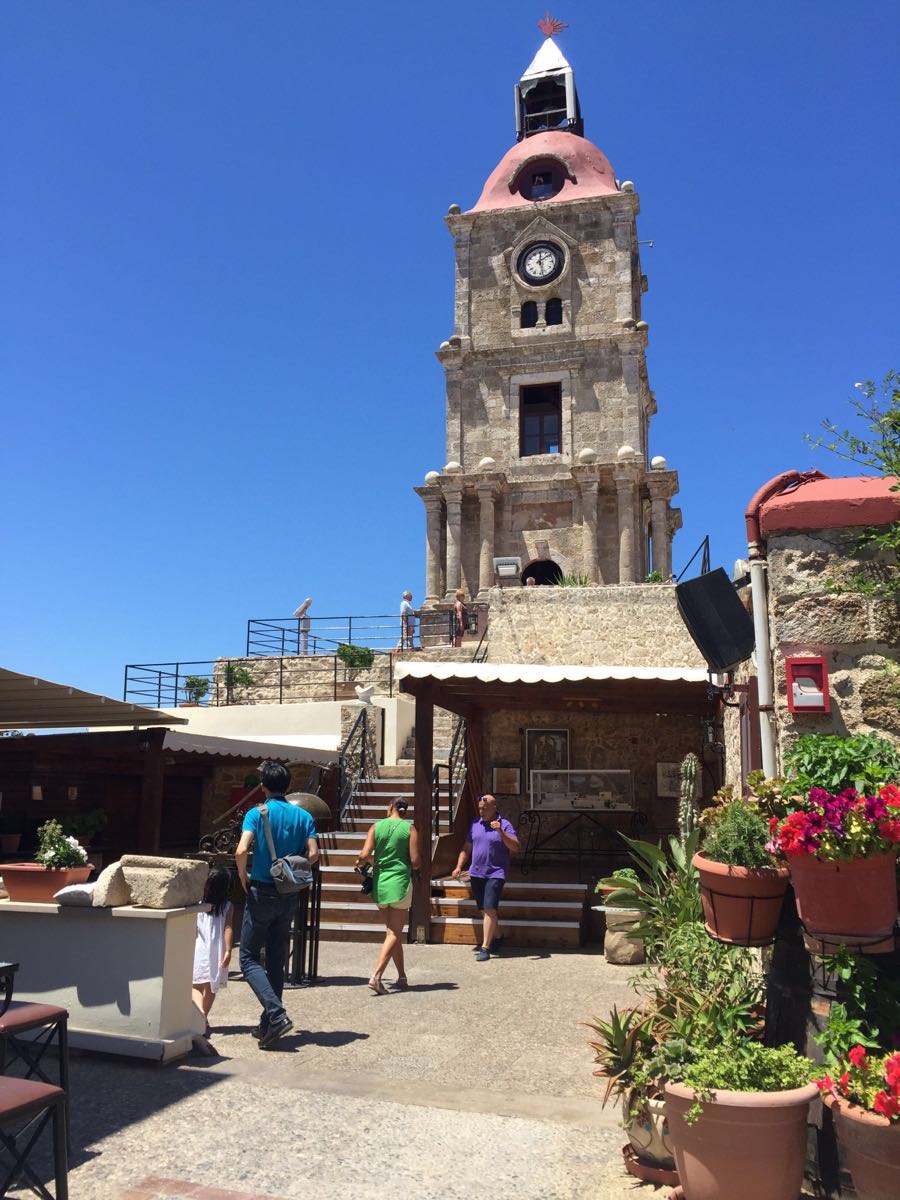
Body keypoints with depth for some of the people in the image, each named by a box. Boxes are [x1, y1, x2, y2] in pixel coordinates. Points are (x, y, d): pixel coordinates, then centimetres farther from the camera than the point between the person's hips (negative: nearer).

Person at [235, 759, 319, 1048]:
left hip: (262, 892, -4)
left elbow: (241, 851, -21)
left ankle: (276, 1014, -13)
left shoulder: (256, 813, -8)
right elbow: (313, 854, -5)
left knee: (249, 957, 3)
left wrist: (243, 878, -4)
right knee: (276, 959, 14)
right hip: (289, 896, 5)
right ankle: (268, 1023, 19)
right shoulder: (303, 816, 3)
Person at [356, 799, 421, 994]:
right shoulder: (409, 828, -3)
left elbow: (364, 855, -8)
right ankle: (376, 976, -13)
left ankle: (402, 977, 23)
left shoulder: (376, 826, 1)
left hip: (380, 883, 3)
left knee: (394, 932, 17)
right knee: (394, 933, 1)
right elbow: (415, 862, -8)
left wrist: (359, 863, 13)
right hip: (400, 883, -3)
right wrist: (417, 865, 15)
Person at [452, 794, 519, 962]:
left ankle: (485, 948, -11)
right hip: (476, 874, 6)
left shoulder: (504, 825, -6)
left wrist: (500, 832, -28)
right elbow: (467, 847, 15)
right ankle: (497, 938, 33)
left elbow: (515, 848, -16)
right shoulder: (475, 824, 9)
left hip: (495, 874, -5)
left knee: (489, 910, -13)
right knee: (485, 910, 14)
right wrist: (459, 866, 5)